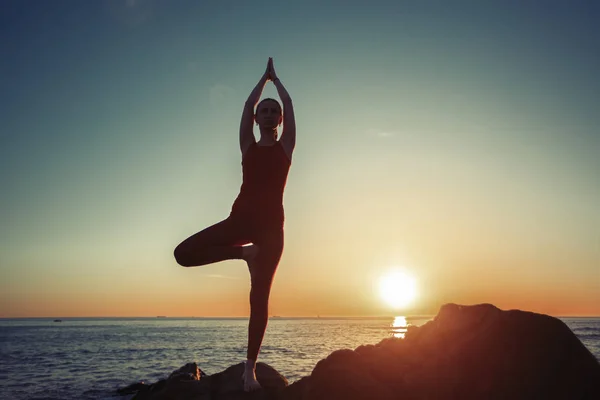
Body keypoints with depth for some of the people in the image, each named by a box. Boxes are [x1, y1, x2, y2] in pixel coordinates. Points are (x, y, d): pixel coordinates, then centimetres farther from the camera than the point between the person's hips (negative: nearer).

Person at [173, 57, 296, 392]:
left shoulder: (286, 145, 12)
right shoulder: (248, 145, 14)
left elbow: (289, 104, 14)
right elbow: (249, 104, 17)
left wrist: (276, 78, 28)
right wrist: (264, 77, 30)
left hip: (271, 222, -2)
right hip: (241, 217, 2)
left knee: (260, 296, -4)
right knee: (184, 253, -14)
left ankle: (251, 367, 4)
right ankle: (243, 251, 6)